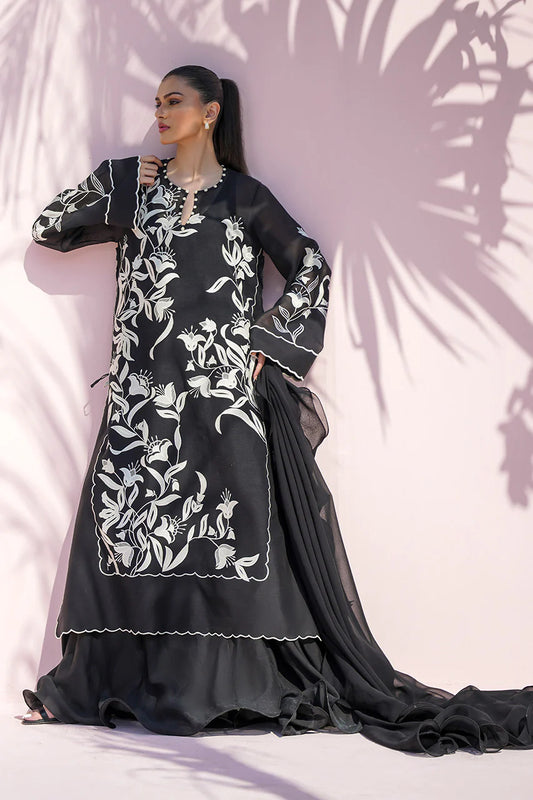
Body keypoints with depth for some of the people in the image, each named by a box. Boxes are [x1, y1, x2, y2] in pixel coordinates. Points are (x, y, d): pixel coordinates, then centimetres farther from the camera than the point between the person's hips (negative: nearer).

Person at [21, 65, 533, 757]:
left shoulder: (245, 196, 8)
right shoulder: (132, 183, 14)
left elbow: (311, 266, 9)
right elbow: (50, 229, 14)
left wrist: (269, 342, 1)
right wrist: (116, 189, 5)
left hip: (222, 388, -2)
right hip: (144, 391, 2)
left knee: (219, 532, -5)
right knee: (133, 525, -1)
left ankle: (214, 684, 0)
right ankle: (110, 680, 4)